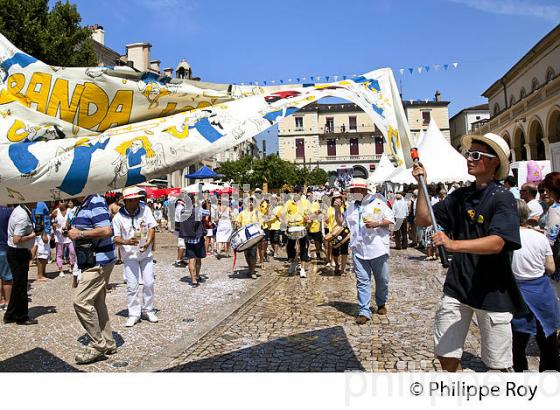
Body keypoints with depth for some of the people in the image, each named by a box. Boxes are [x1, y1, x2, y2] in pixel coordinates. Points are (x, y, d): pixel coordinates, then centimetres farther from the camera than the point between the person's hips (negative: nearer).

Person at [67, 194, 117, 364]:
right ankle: (108, 344, 23)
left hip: (98, 263, -10)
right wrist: (73, 231, 7)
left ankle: (98, 345, -1)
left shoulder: (95, 202, -16)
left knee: (81, 301, -11)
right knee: (97, 303, 14)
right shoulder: (83, 205, 15)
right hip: (92, 263, 10)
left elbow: (106, 230, -26)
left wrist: (79, 234, -18)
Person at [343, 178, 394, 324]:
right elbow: (341, 222, 22)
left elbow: (391, 219, -1)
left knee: (382, 280, 11)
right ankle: (364, 312, 5)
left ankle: (381, 303, 34)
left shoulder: (378, 203, 0)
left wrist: (376, 224, -15)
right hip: (358, 250, 3)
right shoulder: (351, 206, 14)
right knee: (362, 281, 1)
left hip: (378, 249, -3)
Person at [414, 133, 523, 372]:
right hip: (457, 286, 5)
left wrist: (453, 244, -40)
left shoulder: (502, 198, -11)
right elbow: (423, 220, 7)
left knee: (498, 363, 10)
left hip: (492, 290, -5)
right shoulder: (460, 196, 7)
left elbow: (497, 243, -26)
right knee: (446, 355, 10)